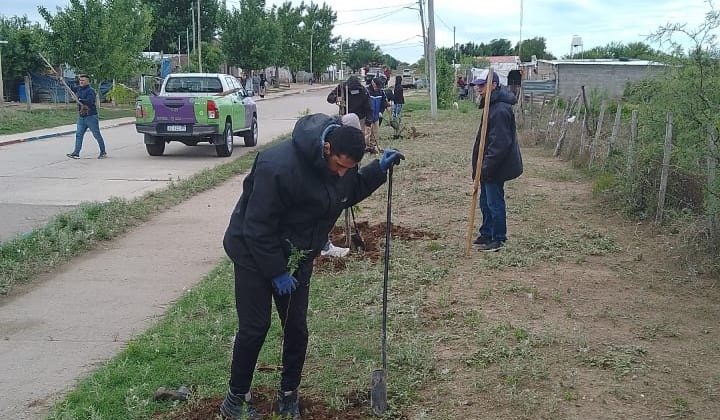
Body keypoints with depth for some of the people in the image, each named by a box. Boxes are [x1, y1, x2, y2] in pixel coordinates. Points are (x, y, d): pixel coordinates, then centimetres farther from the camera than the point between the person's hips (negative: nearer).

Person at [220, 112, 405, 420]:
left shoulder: (342, 163, -10)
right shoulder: (279, 167, -34)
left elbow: (350, 192, 12)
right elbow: (258, 227, -28)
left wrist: (379, 169, -4)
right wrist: (276, 272, -22)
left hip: (298, 256, 6)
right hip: (256, 255, -6)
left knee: (297, 328, 8)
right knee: (254, 327, -2)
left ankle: (288, 393, 27)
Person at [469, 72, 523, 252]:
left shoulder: (500, 110, -23)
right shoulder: (492, 105, 10)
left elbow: (499, 143, -26)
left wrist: (486, 166, -26)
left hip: (496, 168, -10)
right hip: (489, 167, 10)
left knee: (494, 203, 1)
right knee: (486, 202, 19)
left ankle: (498, 239, 13)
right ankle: (486, 234, 31)